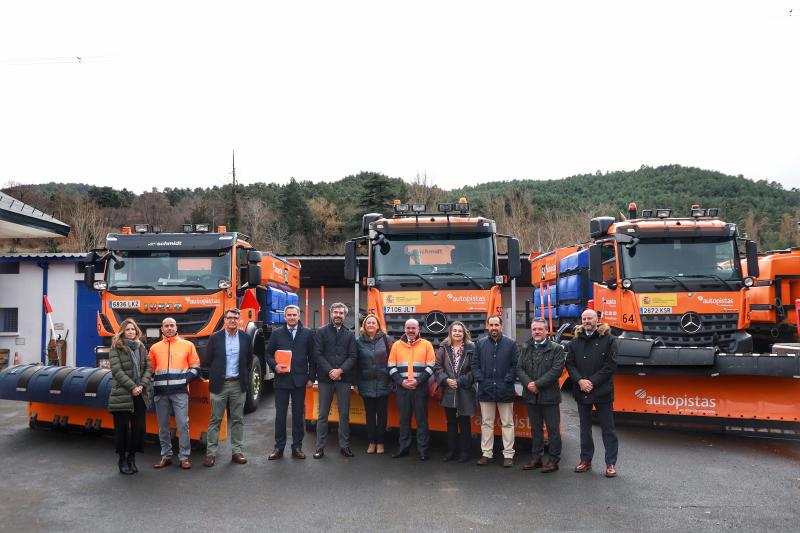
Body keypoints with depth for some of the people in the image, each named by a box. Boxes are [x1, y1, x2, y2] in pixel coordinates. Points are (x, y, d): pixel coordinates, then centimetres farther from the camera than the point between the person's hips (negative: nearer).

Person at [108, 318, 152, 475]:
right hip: (122, 395, -4)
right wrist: (132, 387, -15)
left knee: (139, 427, 4)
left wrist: (142, 385, -7)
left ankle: (132, 458, 18)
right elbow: (117, 370, -11)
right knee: (122, 428, 2)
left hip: (140, 395, 4)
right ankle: (123, 460, 15)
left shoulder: (141, 347, 12)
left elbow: (148, 368, 8)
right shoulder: (116, 349, -2)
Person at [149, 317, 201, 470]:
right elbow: (150, 370, 19)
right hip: (160, 393, 3)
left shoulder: (187, 345, 8)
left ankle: (184, 457, 1)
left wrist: (185, 380, -6)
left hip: (180, 392, -2)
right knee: (163, 426, 7)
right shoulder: (155, 348, 14)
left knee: (182, 424, -6)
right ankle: (166, 456, 18)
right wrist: (156, 383, 3)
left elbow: (196, 368, 7)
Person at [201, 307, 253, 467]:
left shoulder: (246, 338, 3)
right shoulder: (215, 338, -1)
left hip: (238, 385, 1)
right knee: (215, 420, 3)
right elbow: (207, 361, 5)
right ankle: (211, 453, 8)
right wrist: (215, 375, 7)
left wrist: (244, 376, 7)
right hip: (219, 385, -1)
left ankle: (237, 451, 14)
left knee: (238, 419, 7)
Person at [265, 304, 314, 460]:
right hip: (281, 379, 0)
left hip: (299, 380, 0)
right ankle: (279, 447, 14)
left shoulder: (307, 334, 5)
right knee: (280, 414, 5)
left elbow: (312, 357, 5)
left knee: (299, 414, 6)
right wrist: (274, 366, -10)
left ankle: (297, 447, 15)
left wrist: (310, 377, 1)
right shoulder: (277, 334, 6)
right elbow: (269, 354, 8)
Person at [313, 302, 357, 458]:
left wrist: (340, 370, -12)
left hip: (344, 378, 2)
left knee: (344, 414, 5)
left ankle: (344, 445, 14)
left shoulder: (350, 335, 10)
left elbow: (353, 356, 2)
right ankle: (320, 447, 8)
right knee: (323, 414, 3)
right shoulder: (321, 332, 5)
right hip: (325, 378, -1)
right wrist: (329, 371, -14)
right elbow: (317, 354, -3)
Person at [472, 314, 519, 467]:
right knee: (486, 423, 9)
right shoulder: (480, 344, 7)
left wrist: (508, 380, -10)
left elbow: (516, 365, -1)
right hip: (485, 390, 2)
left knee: (507, 424, 4)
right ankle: (486, 453, 16)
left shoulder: (510, 344, 2)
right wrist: (480, 379, -4)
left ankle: (508, 454, 10)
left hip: (505, 391, -2)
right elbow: (475, 364, 7)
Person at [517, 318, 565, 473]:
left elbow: (557, 370, -13)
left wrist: (537, 384, -16)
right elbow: (520, 368, 5)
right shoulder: (526, 348, 11)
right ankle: (536, 458, 22)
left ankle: (553, 460, 9)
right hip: (531, 396, 5)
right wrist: (528, 384, -12)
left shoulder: (556, 348, -4)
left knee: (553, 429, 1)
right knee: (535, 429, 13)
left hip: (549, 396, -4)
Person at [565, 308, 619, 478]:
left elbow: (611, 365, -9)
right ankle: (586, 460, 23)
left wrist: (592, 382, -14)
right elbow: (569, 364, 4)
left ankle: (611, 463, 10)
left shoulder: (608, 339, -3)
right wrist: (580, 380, -12)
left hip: (602, 391, -4)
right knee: (585, 427, 13)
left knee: (608, 428, 3)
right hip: (581, 392, 4)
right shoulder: (575, 341, 9)